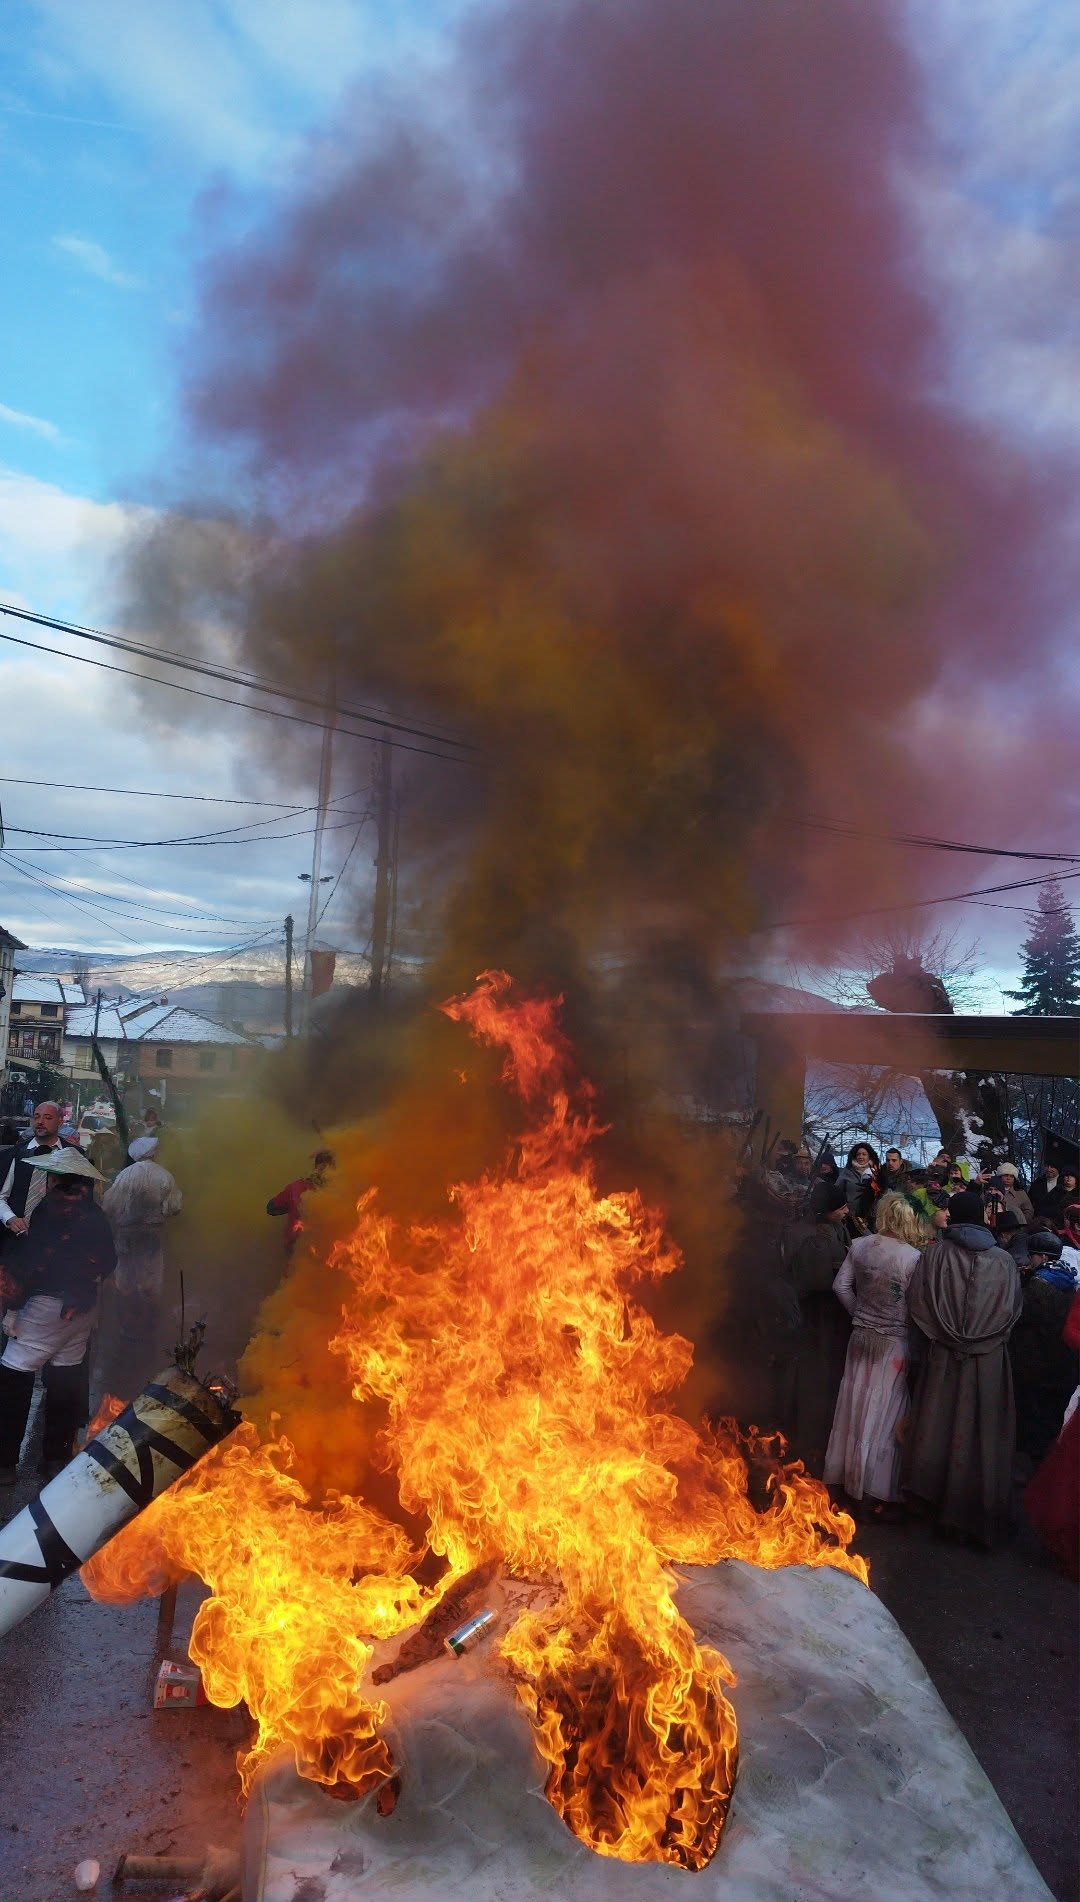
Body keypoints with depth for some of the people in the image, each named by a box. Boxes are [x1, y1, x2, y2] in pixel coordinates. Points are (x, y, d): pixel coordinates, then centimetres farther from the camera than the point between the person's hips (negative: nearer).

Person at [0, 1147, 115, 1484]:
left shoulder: (51, 1209, -12)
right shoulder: (93, 1214, 8)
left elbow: (32, 1261, -14)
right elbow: (108, 1261, 12)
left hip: (48, 1302, -7)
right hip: (82, 1309, 7)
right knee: (65, 1376, 14)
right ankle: (58, 1456, 22)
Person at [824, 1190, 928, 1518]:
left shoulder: (859, 1246, -5)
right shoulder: (914, 1258, -18)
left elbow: (841, 1287, 0)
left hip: (862, 1336, 5)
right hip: (895, 1343, -4)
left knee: (857, 1407, 16)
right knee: (885, 1414, 5)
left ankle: (848, 1475, 30)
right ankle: (880, 1494, 15)